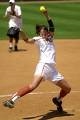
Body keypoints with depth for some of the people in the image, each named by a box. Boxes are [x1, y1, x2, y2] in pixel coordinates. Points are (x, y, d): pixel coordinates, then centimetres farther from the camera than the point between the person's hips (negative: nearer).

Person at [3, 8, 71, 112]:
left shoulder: (50, 38, 22)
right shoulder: (38, 39, 7)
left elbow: (52, 27, 6)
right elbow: (28, 40, -13)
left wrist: (47, 16, -5)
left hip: (53, 69, 6)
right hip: (43, 65, -6)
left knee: (67, 88, 12)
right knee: (33, 86, -30)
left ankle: (58, 100, 39)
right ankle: (12, 100, -32)